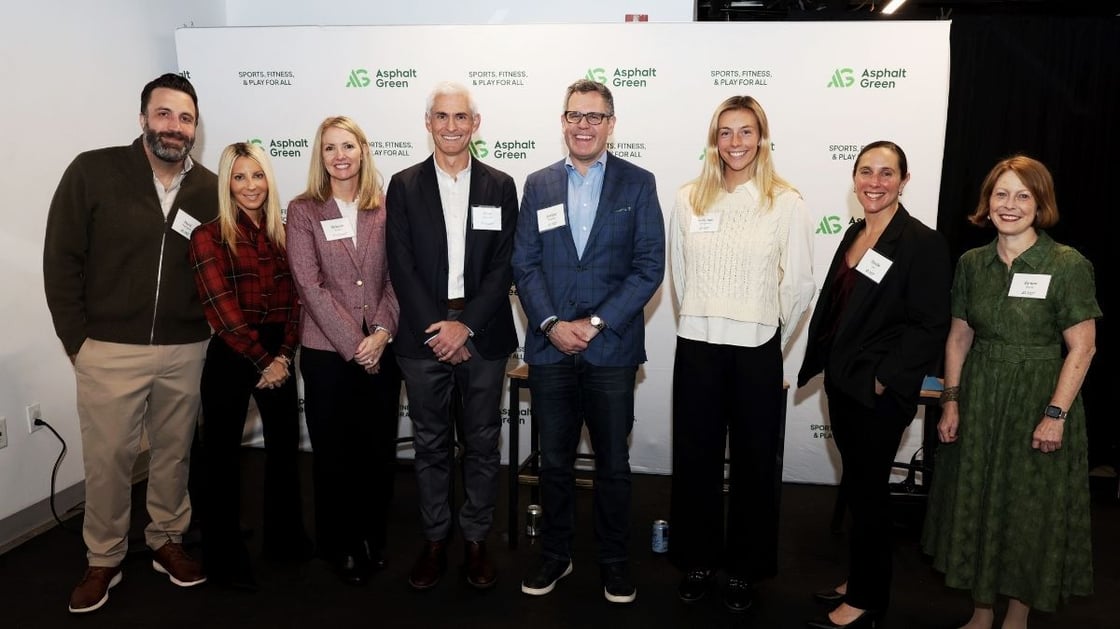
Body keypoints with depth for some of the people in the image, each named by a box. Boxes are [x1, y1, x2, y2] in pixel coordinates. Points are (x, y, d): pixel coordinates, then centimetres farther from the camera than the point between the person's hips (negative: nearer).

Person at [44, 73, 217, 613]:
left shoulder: (210, 189, 1)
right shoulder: (92, 172, -6)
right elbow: (61, 259, -4)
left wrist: (210, 329, 2)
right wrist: (75, 338, -6)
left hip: (186, 351, 2)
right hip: (109, 351, -2)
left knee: (175, 451, 15)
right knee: (107, 459, 9)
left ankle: (167, 541, 34)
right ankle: (103, 561, 28)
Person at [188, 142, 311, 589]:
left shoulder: (282, 234, 8)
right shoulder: (209, 237, -7)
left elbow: (295, 300, 5)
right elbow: (222, 310, -13)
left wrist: (283, 356, -7)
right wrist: (262, 361, -12)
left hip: (279, 356, 5)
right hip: (230, 358, -4)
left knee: (285, 445, 13)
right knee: (224, 454, 6)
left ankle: (285, 537, 32)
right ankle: (225, 555, 22)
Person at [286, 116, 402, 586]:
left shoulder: (385, 210, 6)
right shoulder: (303, 211, -1)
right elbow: (310, 286, -8)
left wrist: (381, 334, -11)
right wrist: (353, 344, -13)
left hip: (382, 349, 2)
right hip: (327, 352, -2)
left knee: (379, 449, 9)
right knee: (334, 452, 8)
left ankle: (373, 538, 28)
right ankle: (341, 545, 26)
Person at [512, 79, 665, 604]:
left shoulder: (638, 183, 1)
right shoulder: (539, 185, 8)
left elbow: (649, 266, -5)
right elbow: (524, 263, 3)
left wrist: (596, 323, -12)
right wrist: (551, 323, -11)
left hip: (612, 348, -2)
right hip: (550, 346, 2)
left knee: (612, 462, 9)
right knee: (554, 460, 12)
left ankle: (613, 560, 27)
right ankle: (555, 554, 30)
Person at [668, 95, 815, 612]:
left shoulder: (787, 204, -4)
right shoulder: (689, 198, 3)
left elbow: (800, 286, 0)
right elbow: (679, 274, 10)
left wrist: (771, 341, 7)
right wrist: (701, 321, 11)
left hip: (756, 349, -2)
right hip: (697, 344, 2)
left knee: (754, 461, 9)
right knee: (695, 456, 10)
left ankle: (744, 568, 26)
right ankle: (697, 558, 28)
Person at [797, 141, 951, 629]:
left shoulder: (922, 242, -13)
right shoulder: (854, 235, 9)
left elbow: (931, 327, -16)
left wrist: (884, 380, -17)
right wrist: (822, 364, 10)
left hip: (880, 394, -7)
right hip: (843, 386, 7)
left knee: (867, 493, 5)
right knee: (856, 488, 18)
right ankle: (860, 580, 35)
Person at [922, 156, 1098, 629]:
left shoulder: (1068, 265, -9)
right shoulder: (972, 263, 4)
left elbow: (1081, 347, -10)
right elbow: (959, 337, 6)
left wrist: (1056, 414, -15)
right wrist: (951, 400, 1)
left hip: (1038, 400, -4)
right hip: (978, 399, 4)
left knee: (1030, 510, 8)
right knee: (977, 505, 12)